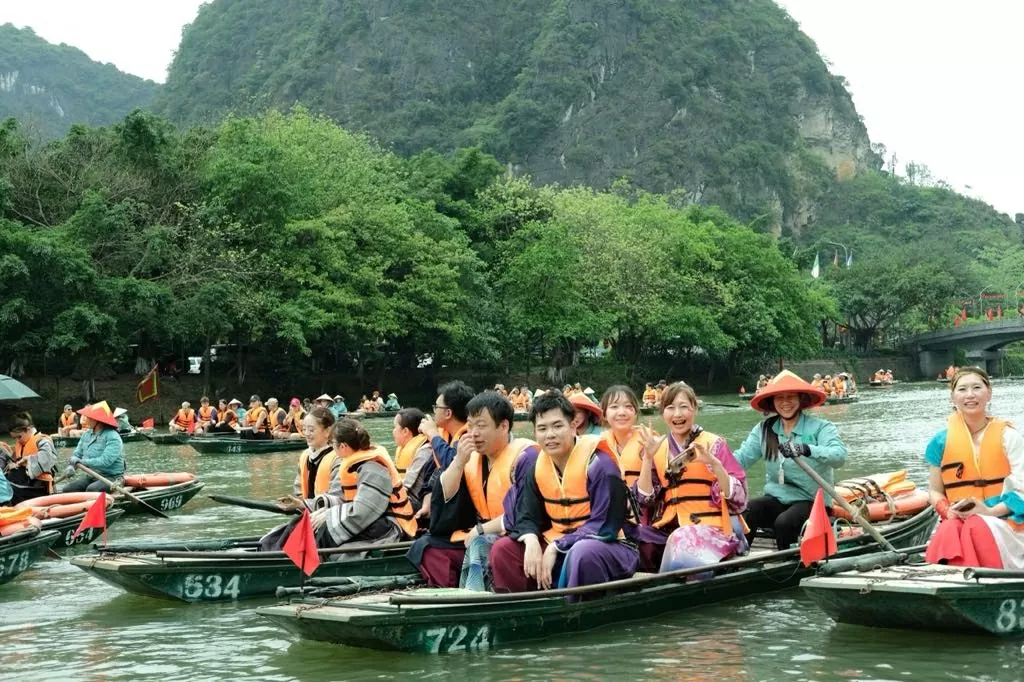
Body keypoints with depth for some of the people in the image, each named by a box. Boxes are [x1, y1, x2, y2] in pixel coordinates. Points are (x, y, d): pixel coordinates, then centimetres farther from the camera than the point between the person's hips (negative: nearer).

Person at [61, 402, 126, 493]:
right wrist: (71, 466, -7)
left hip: (110, 477, -8)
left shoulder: (112, 437, -14)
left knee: (91, 489, -35)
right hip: (90, 475, 8)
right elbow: (77, 454, 16)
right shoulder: (86, 435, 12)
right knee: (67, 490, -11)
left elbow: (105, 461, -25)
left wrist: (82, 461, -23)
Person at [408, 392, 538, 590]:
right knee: (427, 547, -4)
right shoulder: (472, 456, 11)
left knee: (479, 546, -34)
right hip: (479, 538, 8)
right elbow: (443, 496, 4)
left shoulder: (524, 455, -11)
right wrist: (459, 462, -9)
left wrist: (481, 529, -13)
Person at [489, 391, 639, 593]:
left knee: (582, 552, -39)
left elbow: (604, 526, -20)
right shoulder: (538, 467, 4)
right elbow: (527, 517, 6)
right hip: (557, 547, 7)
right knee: (502, 549, -8)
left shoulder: (598, 463, -16)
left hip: (604, 545, -6)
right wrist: (531, 541, -18)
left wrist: (556, 547, -23)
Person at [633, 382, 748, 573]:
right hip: (670, 529, 3)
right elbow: (644, 499, 2)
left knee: (683, 544, -35)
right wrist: (648, 458, -8)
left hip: (712, 528, -3)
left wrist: (714, 464, -19)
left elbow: (738, 498, -5)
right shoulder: (657, 450, 12)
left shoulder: (713, 444, 3)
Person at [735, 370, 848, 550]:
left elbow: (839, 456, -24)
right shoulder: (763, 430, 9)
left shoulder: (820, 427, -5)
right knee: (743, 512, -25)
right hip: (776, 498, 4)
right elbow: (741, 459, -3)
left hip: (811, 501, -4)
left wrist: (806, 449, -42)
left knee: (784, 522, -32)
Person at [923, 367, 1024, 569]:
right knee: (949, 531, -34)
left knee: (978, 527, -36)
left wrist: (991, 511, -15)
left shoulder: (1007, 436, 6)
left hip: (1002, 520, -1)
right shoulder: (942, 441, 12)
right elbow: (935, 491, 15)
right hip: (957, 519, 2)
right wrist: (948, 511, -7)